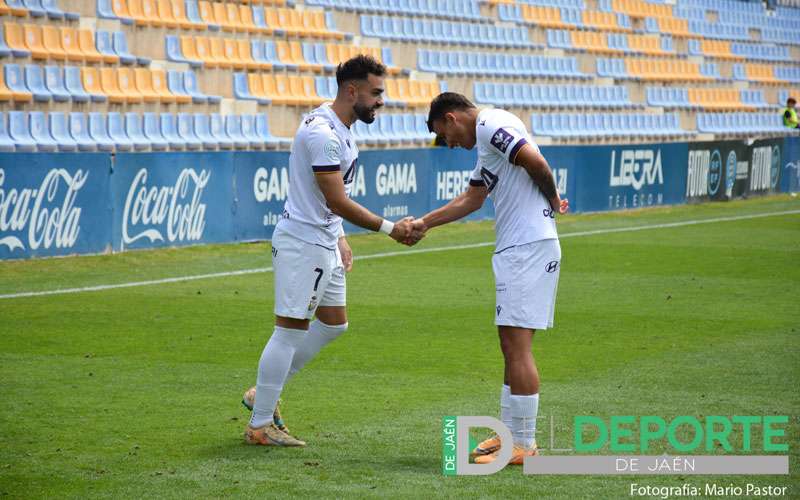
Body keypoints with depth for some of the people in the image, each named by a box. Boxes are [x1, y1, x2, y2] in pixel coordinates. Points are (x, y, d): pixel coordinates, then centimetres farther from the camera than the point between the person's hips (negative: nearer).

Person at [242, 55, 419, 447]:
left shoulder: (340, 130, 11)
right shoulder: (322, 134, -22)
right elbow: (337, 201, -23)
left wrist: (339, 238, 16)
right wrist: (390, 229, -17)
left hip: (323, 242, 10)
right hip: (302, 244, -10)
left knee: (333, 324, 17)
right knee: (290, 331, -5)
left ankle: (264, 394, 25)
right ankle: (259, 425, 2)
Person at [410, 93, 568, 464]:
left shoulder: (490, 124, -8)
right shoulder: (485, 139, 24)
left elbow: (535, 161, -21)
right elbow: (471, 199, 29)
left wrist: (552, 200, -5)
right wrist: (424, 223, 27)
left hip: (528, 247, -10)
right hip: (514, 248, 10)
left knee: (517, 346, -9)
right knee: (512, 347, 14)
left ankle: (523, 446, -6)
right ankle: (509, 434, 20)